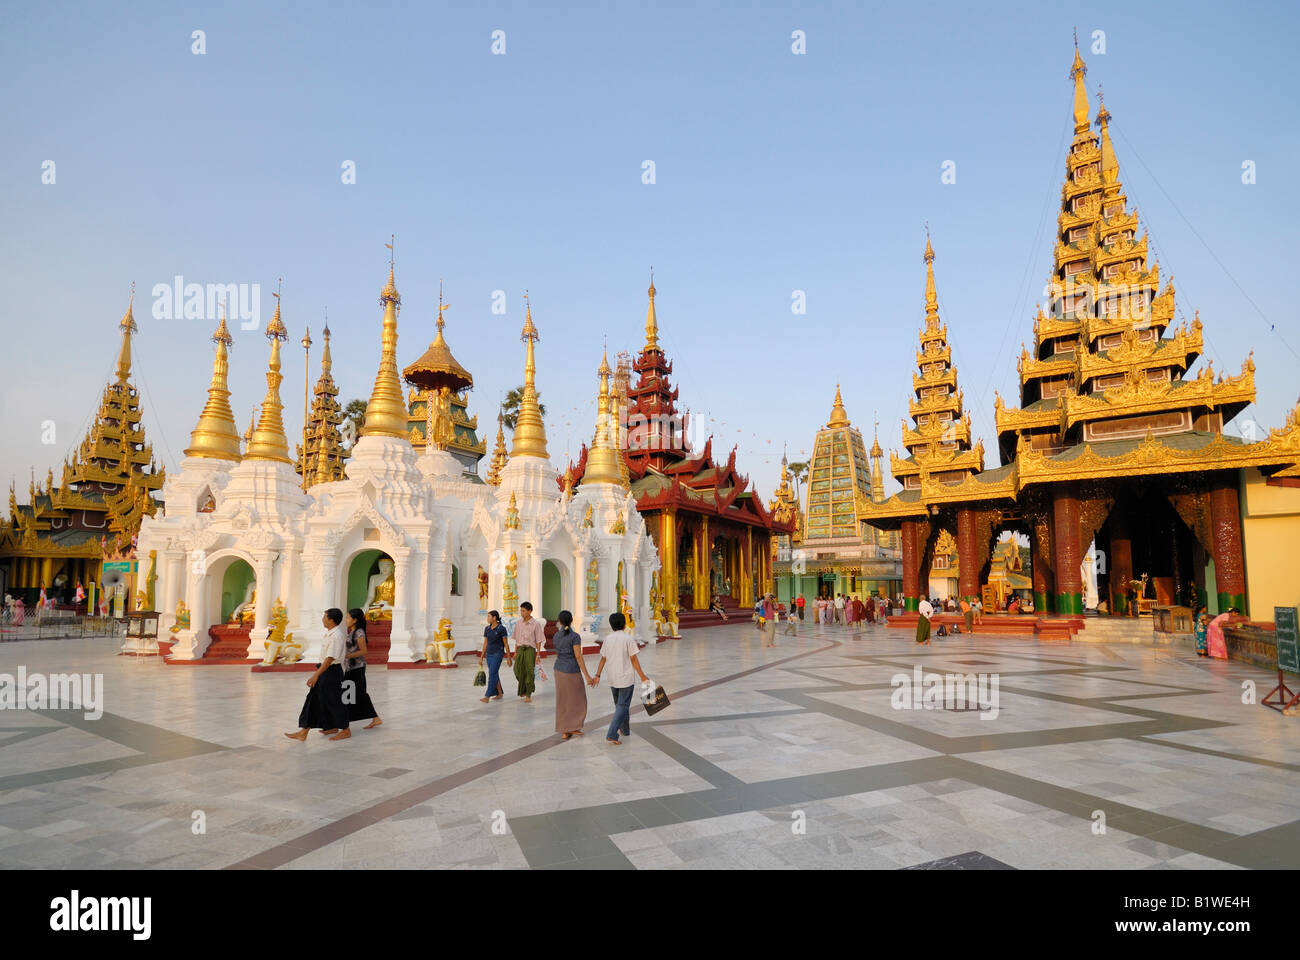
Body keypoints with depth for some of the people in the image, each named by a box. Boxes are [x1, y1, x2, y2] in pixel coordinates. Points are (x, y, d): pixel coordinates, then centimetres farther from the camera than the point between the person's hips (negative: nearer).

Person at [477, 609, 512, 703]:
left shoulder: (501, 629, -11)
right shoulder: (487, 629, 6)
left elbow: (506, 644, -7)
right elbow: (485, 643, 12)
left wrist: (509, 658, -6)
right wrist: (481, 657, 11)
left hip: (498, 653, -7)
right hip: (489, 654, 7)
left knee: (492, 674, -12)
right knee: (495, 675, 12)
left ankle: (487, 697, -14)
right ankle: (500, 694, 25)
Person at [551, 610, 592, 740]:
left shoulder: (556, 636, 1)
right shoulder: (575, 637, -17)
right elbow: (578, 657, -20)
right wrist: (587, 676, -18)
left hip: (559, 670, 6)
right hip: (572, 672, -6)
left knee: (563, 701, 13)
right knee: (577, 700, 11)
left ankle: (564, 731, 14)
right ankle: (573, 727, 9)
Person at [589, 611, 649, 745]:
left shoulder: (607, 639, 2)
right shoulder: (628, 639, -11)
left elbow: (603, 659, 5)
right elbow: (633, 660, -11)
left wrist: (597, 676, 11)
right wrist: (642, 676, -4)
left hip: (613, 679, 5)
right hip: (626, 678, -5)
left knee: (619, 704, 21)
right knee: (623, 706, -2)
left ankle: (625, 730, 35)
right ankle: (611, 734, -13)